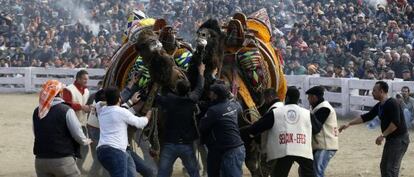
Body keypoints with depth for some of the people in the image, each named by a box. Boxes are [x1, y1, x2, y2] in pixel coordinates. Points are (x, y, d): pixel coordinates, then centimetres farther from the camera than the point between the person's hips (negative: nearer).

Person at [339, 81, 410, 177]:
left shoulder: (392, 103, -19)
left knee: (391, 169, -14)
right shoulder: (379, 106, 10)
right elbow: (366, 117, 16)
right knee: (384, 167, 14)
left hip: (399, 139, -10)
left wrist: (383, 135, -24)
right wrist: (349, 124, 12)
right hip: (390, 139, 10)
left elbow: (396, 122, -26)